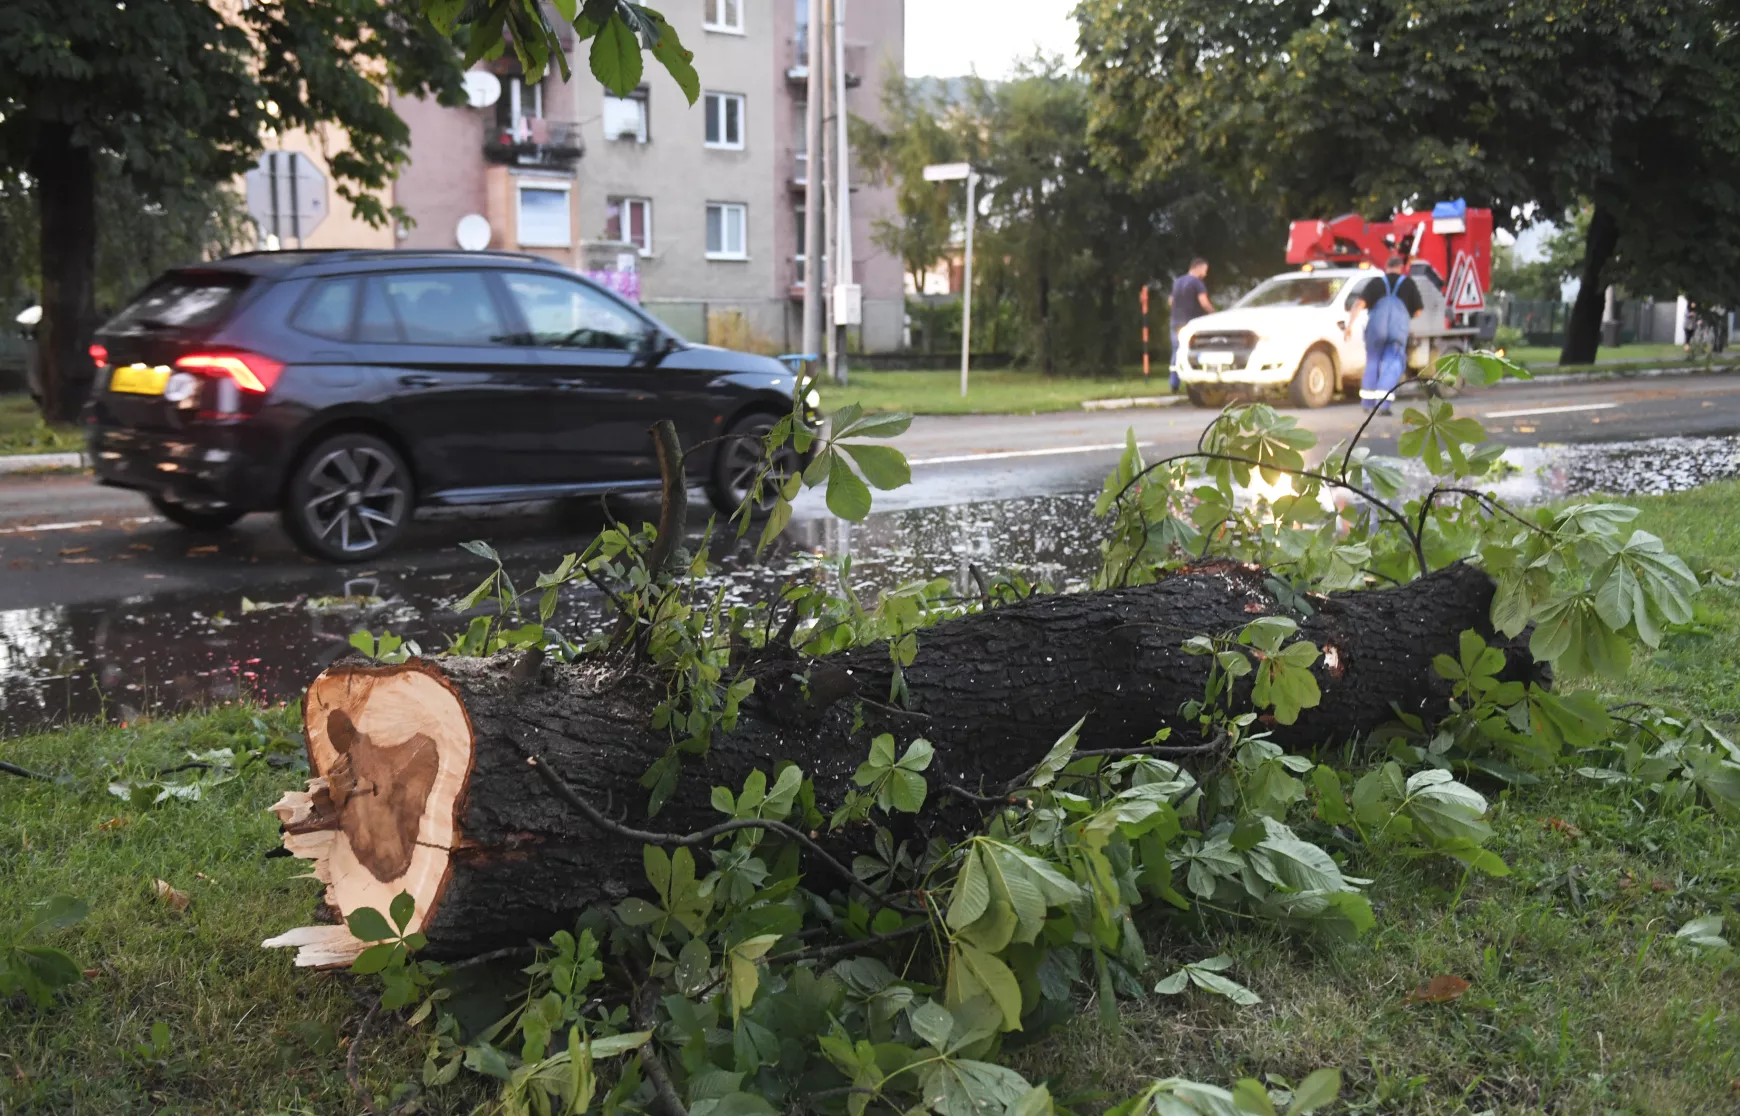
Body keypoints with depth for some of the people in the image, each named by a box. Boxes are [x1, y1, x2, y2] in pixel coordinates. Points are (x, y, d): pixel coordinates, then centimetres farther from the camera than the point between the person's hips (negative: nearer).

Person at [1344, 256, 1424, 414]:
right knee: (1392, 365, 2)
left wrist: (1349, 324, -7)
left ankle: (1367, 403, 22)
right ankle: (1383, 403, -14)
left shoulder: (1375, 282, 15)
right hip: (1399, 328, -1)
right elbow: (1417, 311, 18)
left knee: (1372, 362, 16)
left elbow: (1359, 303, 0)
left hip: (1376, 326, 1)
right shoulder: (1408, 283, 16)